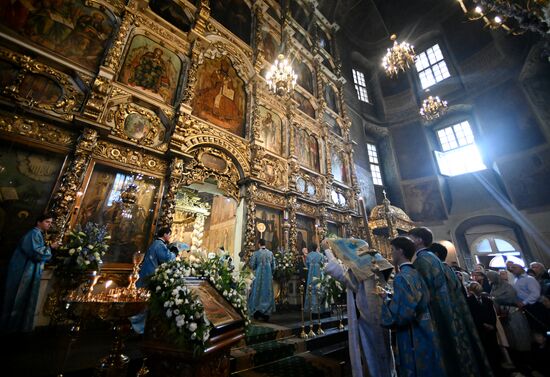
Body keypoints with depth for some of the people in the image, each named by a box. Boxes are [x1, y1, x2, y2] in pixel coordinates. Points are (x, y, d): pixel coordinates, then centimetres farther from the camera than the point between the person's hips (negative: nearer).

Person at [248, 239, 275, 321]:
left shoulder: (256, 253, -11)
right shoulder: (270, 253, -2)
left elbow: (252, 265, -8)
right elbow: (273, 266, 2)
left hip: (258, 276, -2)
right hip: (268, 276, 2)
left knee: (257, 293, 14)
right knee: (267, 294, 11)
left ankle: (256, 311, 15)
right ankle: (266, 314, 15)